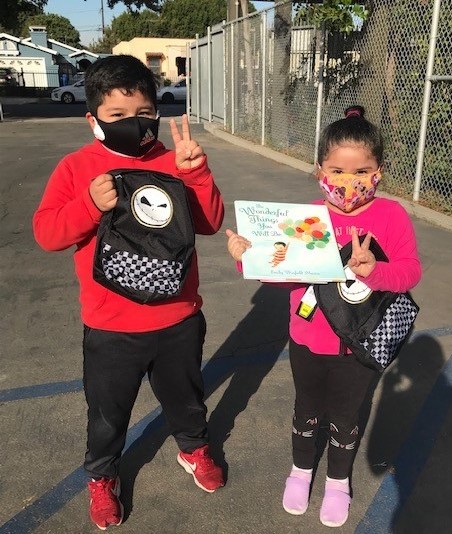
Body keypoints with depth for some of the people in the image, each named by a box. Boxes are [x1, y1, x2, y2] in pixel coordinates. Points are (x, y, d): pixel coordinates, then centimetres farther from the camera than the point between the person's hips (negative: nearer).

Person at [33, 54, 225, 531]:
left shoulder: (174, 161, -4)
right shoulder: (76, 167, -8)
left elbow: (209, 222, -7)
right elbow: (46, 234, -14)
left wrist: (195, 172, -22)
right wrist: (90, 203, -30)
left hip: (179, 319, 2)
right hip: (111, 328, -1)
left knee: (185, 396, 25)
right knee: (108, 412, 19)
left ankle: (194, 448, 54)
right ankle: (102, 477, 47)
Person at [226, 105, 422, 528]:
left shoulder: (391, 216, -13)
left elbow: (409, 271, -17)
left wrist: (374, 271, -37)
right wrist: (248, 255, -24)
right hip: (307, 339, 2)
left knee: (345, 417, 20)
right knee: (306, 410, 23)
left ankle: (338, 482, 46)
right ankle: (301, 470, 49)